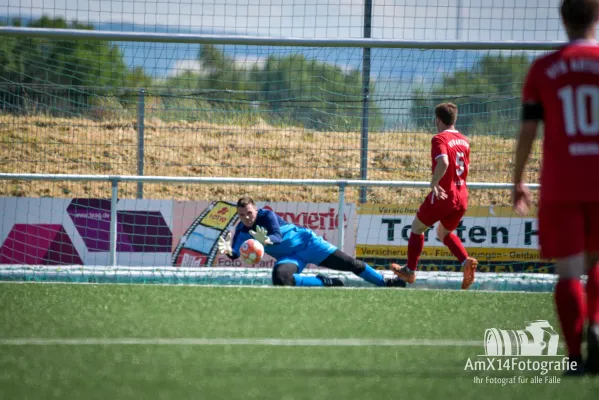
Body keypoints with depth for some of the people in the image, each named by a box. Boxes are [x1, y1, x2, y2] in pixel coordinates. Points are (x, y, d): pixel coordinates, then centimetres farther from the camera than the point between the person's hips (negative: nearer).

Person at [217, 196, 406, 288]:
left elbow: (278, 236, -33)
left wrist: (266, 241, -56)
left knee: (348, 263, -5)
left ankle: (385, 282, 15)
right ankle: (324, 283, -11)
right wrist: (229, 251, -44)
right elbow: (236, 252, -19)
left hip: (306, 242, -4)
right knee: (280, 279, -30)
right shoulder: (242, 231, -6)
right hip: (288, 257, 4)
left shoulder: (266, 216, -19)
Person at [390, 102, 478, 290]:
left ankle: (410, 271, 23)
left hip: (443, 196, -7)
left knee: (417, 227, 16)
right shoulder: (464, 140, 10)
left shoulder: (440, 139, -13)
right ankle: (466, 261, -2)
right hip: (462, 197, 7)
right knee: (444, 233, 25)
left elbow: (443, 162, -30)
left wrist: (434, 183, -21)